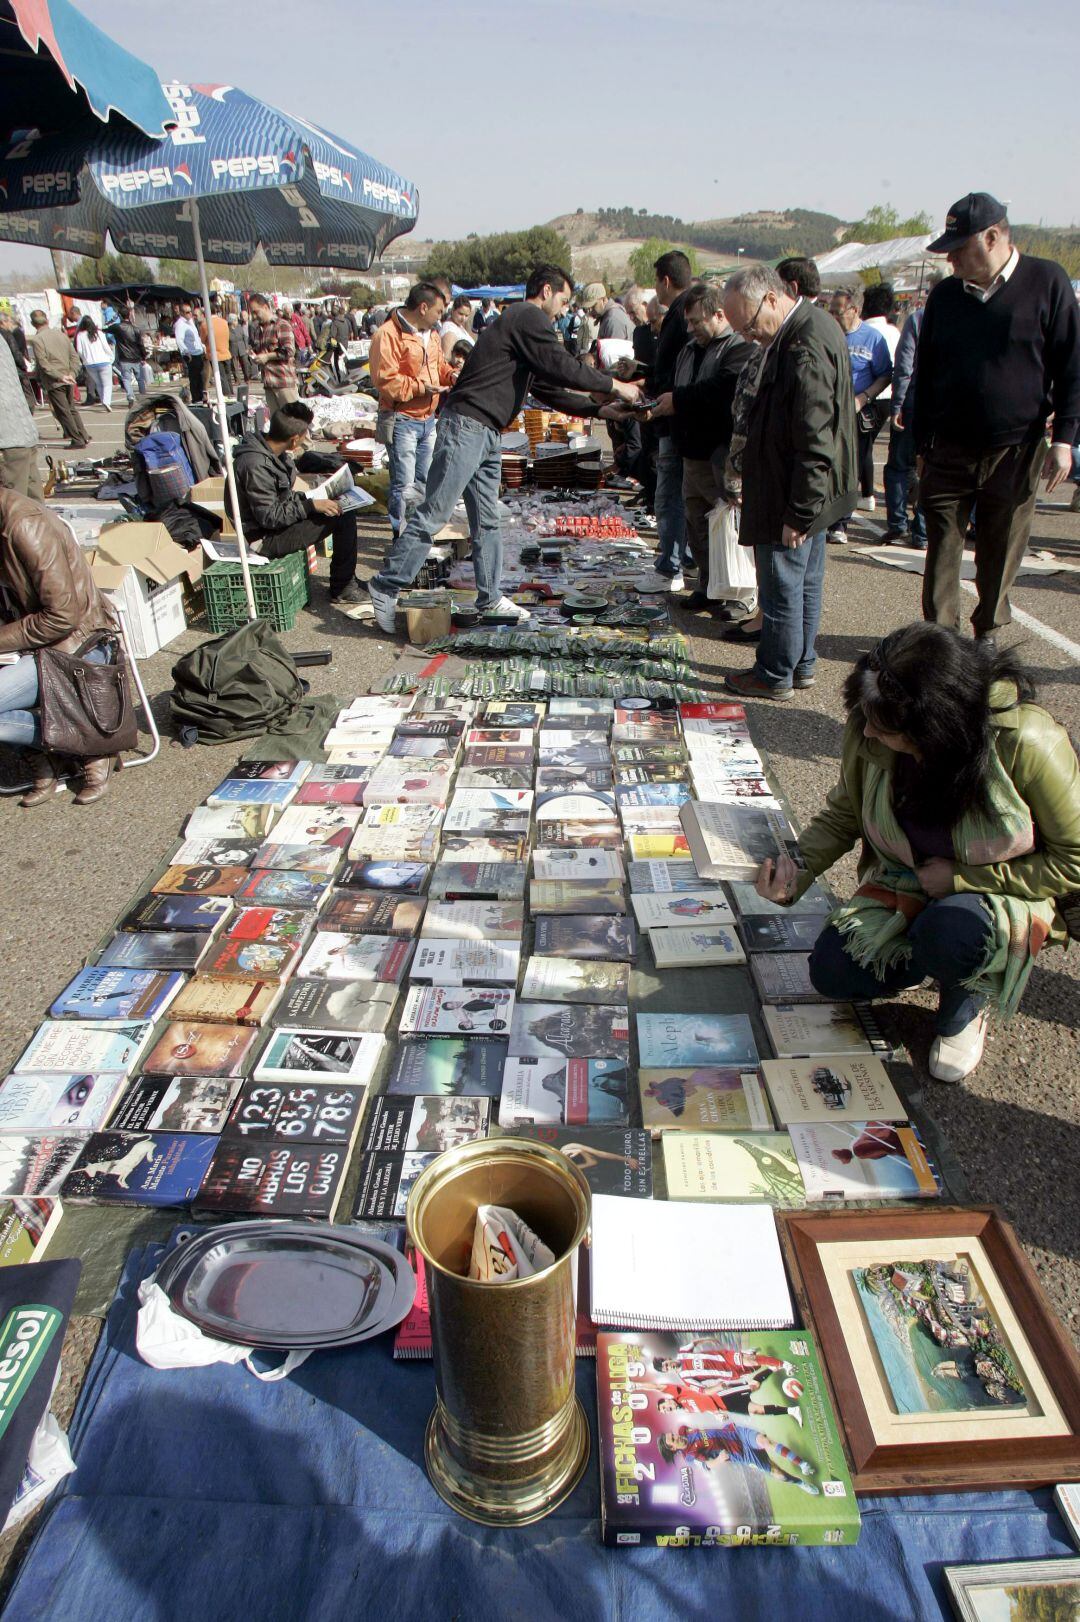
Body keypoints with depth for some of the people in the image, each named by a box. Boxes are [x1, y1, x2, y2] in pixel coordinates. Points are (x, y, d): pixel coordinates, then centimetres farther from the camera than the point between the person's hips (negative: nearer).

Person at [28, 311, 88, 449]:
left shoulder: (36, 340, -11)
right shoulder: (62, 335, 6)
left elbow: (43, 364, -17)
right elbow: (74, 356, 5)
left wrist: (59, 377, -13)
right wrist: (71, 374, 0)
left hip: (53, 382, -6)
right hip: (68, 381, 6)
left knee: (63, 412, 1)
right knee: (72, 409, 16)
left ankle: (77, 440, 0)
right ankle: (84, 436, 16)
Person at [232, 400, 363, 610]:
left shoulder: (273, 452, 4)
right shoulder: (256, 465, -26)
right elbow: (269, 517, -25)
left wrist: (311, 498, 4)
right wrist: (311, 505, -23)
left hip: (280, 521, 10)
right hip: (266, 538, -10)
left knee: (344, 509, 8)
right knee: (343, 518, -16)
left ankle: (348, 579, 13)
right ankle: (341, 589, -5)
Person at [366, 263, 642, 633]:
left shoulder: (519, 321, 25)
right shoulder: (529, 317, -6)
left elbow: (547, 385, 28)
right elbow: (563, 368, -13)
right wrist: (615, 386, -2)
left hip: (488, 435, 11)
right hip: (466, 426, -11)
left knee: (487, 521, 11)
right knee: (434, 514, -10)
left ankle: (490, 598, 16)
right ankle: (386, 586, -5)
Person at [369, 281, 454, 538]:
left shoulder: (431, 334, 13)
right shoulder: (389, 334, -15)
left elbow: (439, 364, 26)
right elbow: (384, 380, -21)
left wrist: (451, 375, 4)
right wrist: (421, 387, -22)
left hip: (428, 418, 9)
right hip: (402, 419, -9)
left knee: (423, 479, 16)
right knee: (404, 484, -7)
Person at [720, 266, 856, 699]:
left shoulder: (804, 347, -23)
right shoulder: (812, 326, 9)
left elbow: (816, 444, -26)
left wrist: (798, 513, -23)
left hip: (794, 497, -10)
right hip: (811, 495, 10)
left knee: (781, 587, 2)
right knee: (806, 582, 18)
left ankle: (775, 676, 15)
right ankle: (801, 665, 31)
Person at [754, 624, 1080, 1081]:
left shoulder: (1027, 744, -28)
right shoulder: (868, 731, -18)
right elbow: (843, 815, 0)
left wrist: (961, 877, -21)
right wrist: (797, 865, -18)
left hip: (1006, 894, -3)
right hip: (905, 884, 4)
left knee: (948, 932, -36)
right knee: (832, 972, -14)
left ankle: (966, 1006, 1)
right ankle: (945, 957, 14)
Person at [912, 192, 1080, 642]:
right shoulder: (944, 294, 8)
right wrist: (922, 443, 12)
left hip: (1016, 453, -2)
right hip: (949, 453, 2)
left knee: (1001, 553, 7)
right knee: (942, 548, 0)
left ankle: (989, 633, 23)